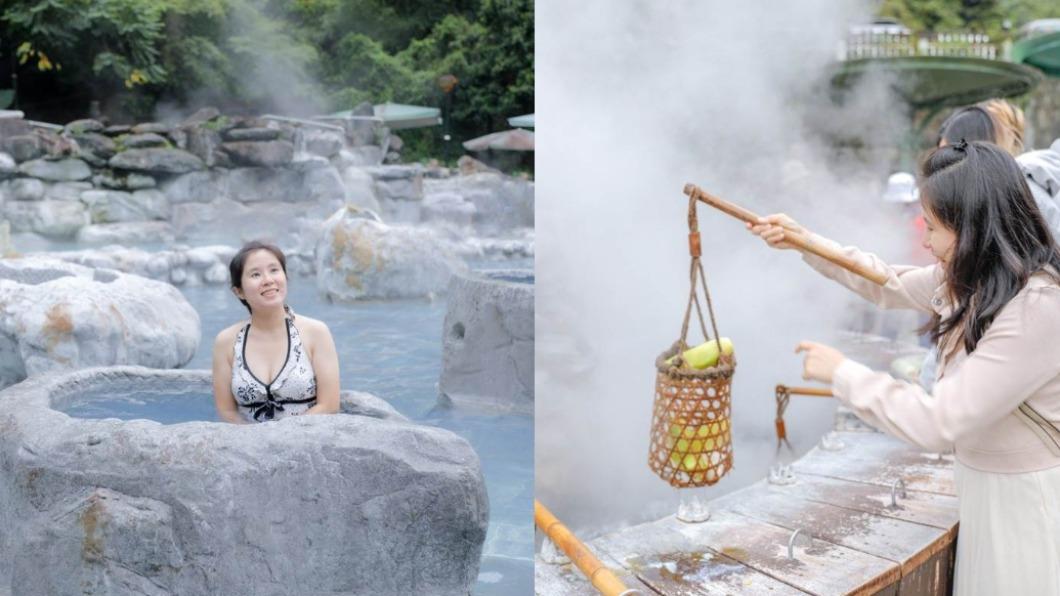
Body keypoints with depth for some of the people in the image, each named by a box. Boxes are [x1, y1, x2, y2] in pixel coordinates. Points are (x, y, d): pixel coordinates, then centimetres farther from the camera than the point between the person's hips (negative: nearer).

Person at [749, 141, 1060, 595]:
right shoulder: (972, 277, -3)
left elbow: (938, 425, -30)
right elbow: (892, 285, 17)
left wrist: (841, 373, -20)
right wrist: (805, 243, 10)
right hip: (983, 489, 8)